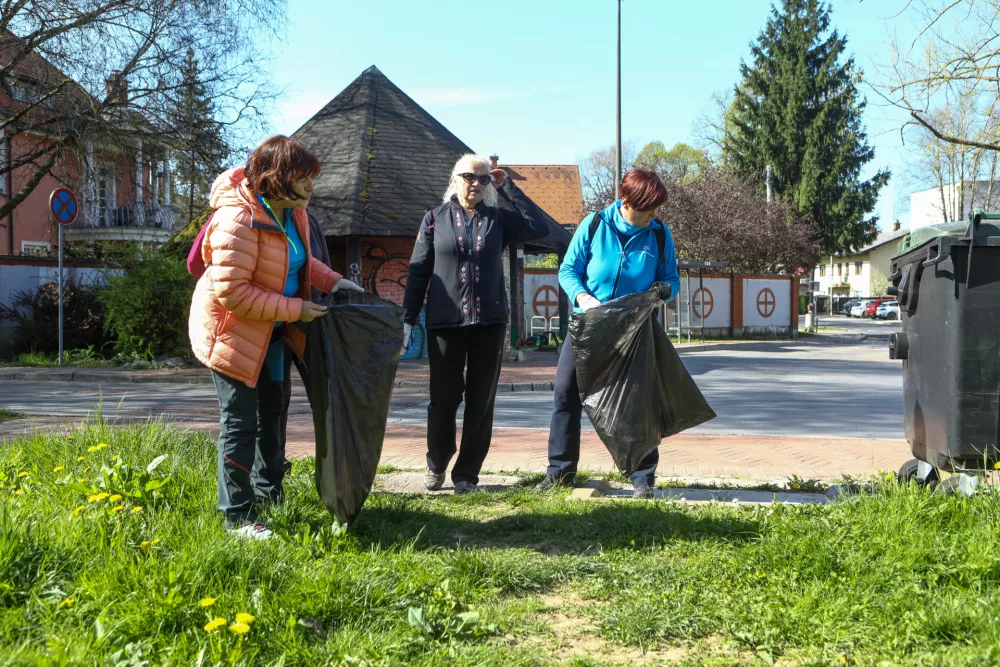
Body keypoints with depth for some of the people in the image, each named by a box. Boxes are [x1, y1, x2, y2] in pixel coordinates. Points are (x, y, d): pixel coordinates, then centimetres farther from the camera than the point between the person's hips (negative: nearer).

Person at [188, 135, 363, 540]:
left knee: (271, 411, 21)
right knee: (239, 422, -2)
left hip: (271, 330, 10)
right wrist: (294, 309, -29)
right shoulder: (240, 219, -30)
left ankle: (268, 493, 39)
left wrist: (331, 280, 1)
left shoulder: (291, 211, -1)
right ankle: (238, 516, 10)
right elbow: (231, 292, -32)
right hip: (232, 329, -10)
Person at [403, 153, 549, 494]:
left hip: (489, 322, 1)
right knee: (444, 398, 3)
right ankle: (436, 465, 25)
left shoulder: (497, 217, 7)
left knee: (481, 399, 4)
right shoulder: (436, 218, 4)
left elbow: (539, 227, -7)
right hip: (445, 322, -1)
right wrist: (407, 319, -1)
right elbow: (418, 271, 4)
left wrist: (507, 186, -3)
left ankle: (467, 473, 16)